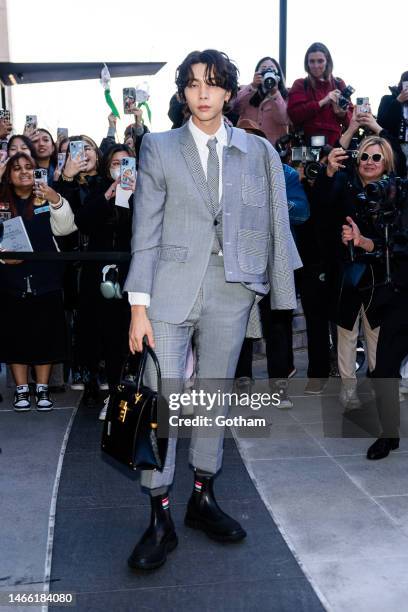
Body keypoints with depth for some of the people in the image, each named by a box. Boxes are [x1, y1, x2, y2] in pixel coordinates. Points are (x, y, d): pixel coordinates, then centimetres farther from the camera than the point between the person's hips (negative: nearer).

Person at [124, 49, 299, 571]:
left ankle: (202, 498, 29)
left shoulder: (258, 152, 9)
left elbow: (273, 226, 7)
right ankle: (160, 519, 9)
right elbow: (145, 230, 0)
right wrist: (138, 305, -6)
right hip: (171, 289, -1)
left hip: (232, 292, 2)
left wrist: (282, 293, 1)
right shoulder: (159, 148, 6)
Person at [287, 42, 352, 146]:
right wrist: (322, 102, -15)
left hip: (335, 143, 2)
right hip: (307, 143, -2)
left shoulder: (339, 84, 12)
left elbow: (351, 117, 10)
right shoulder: (300, 85, 6)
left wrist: (342, 113, -12)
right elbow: (293, 115, -9)